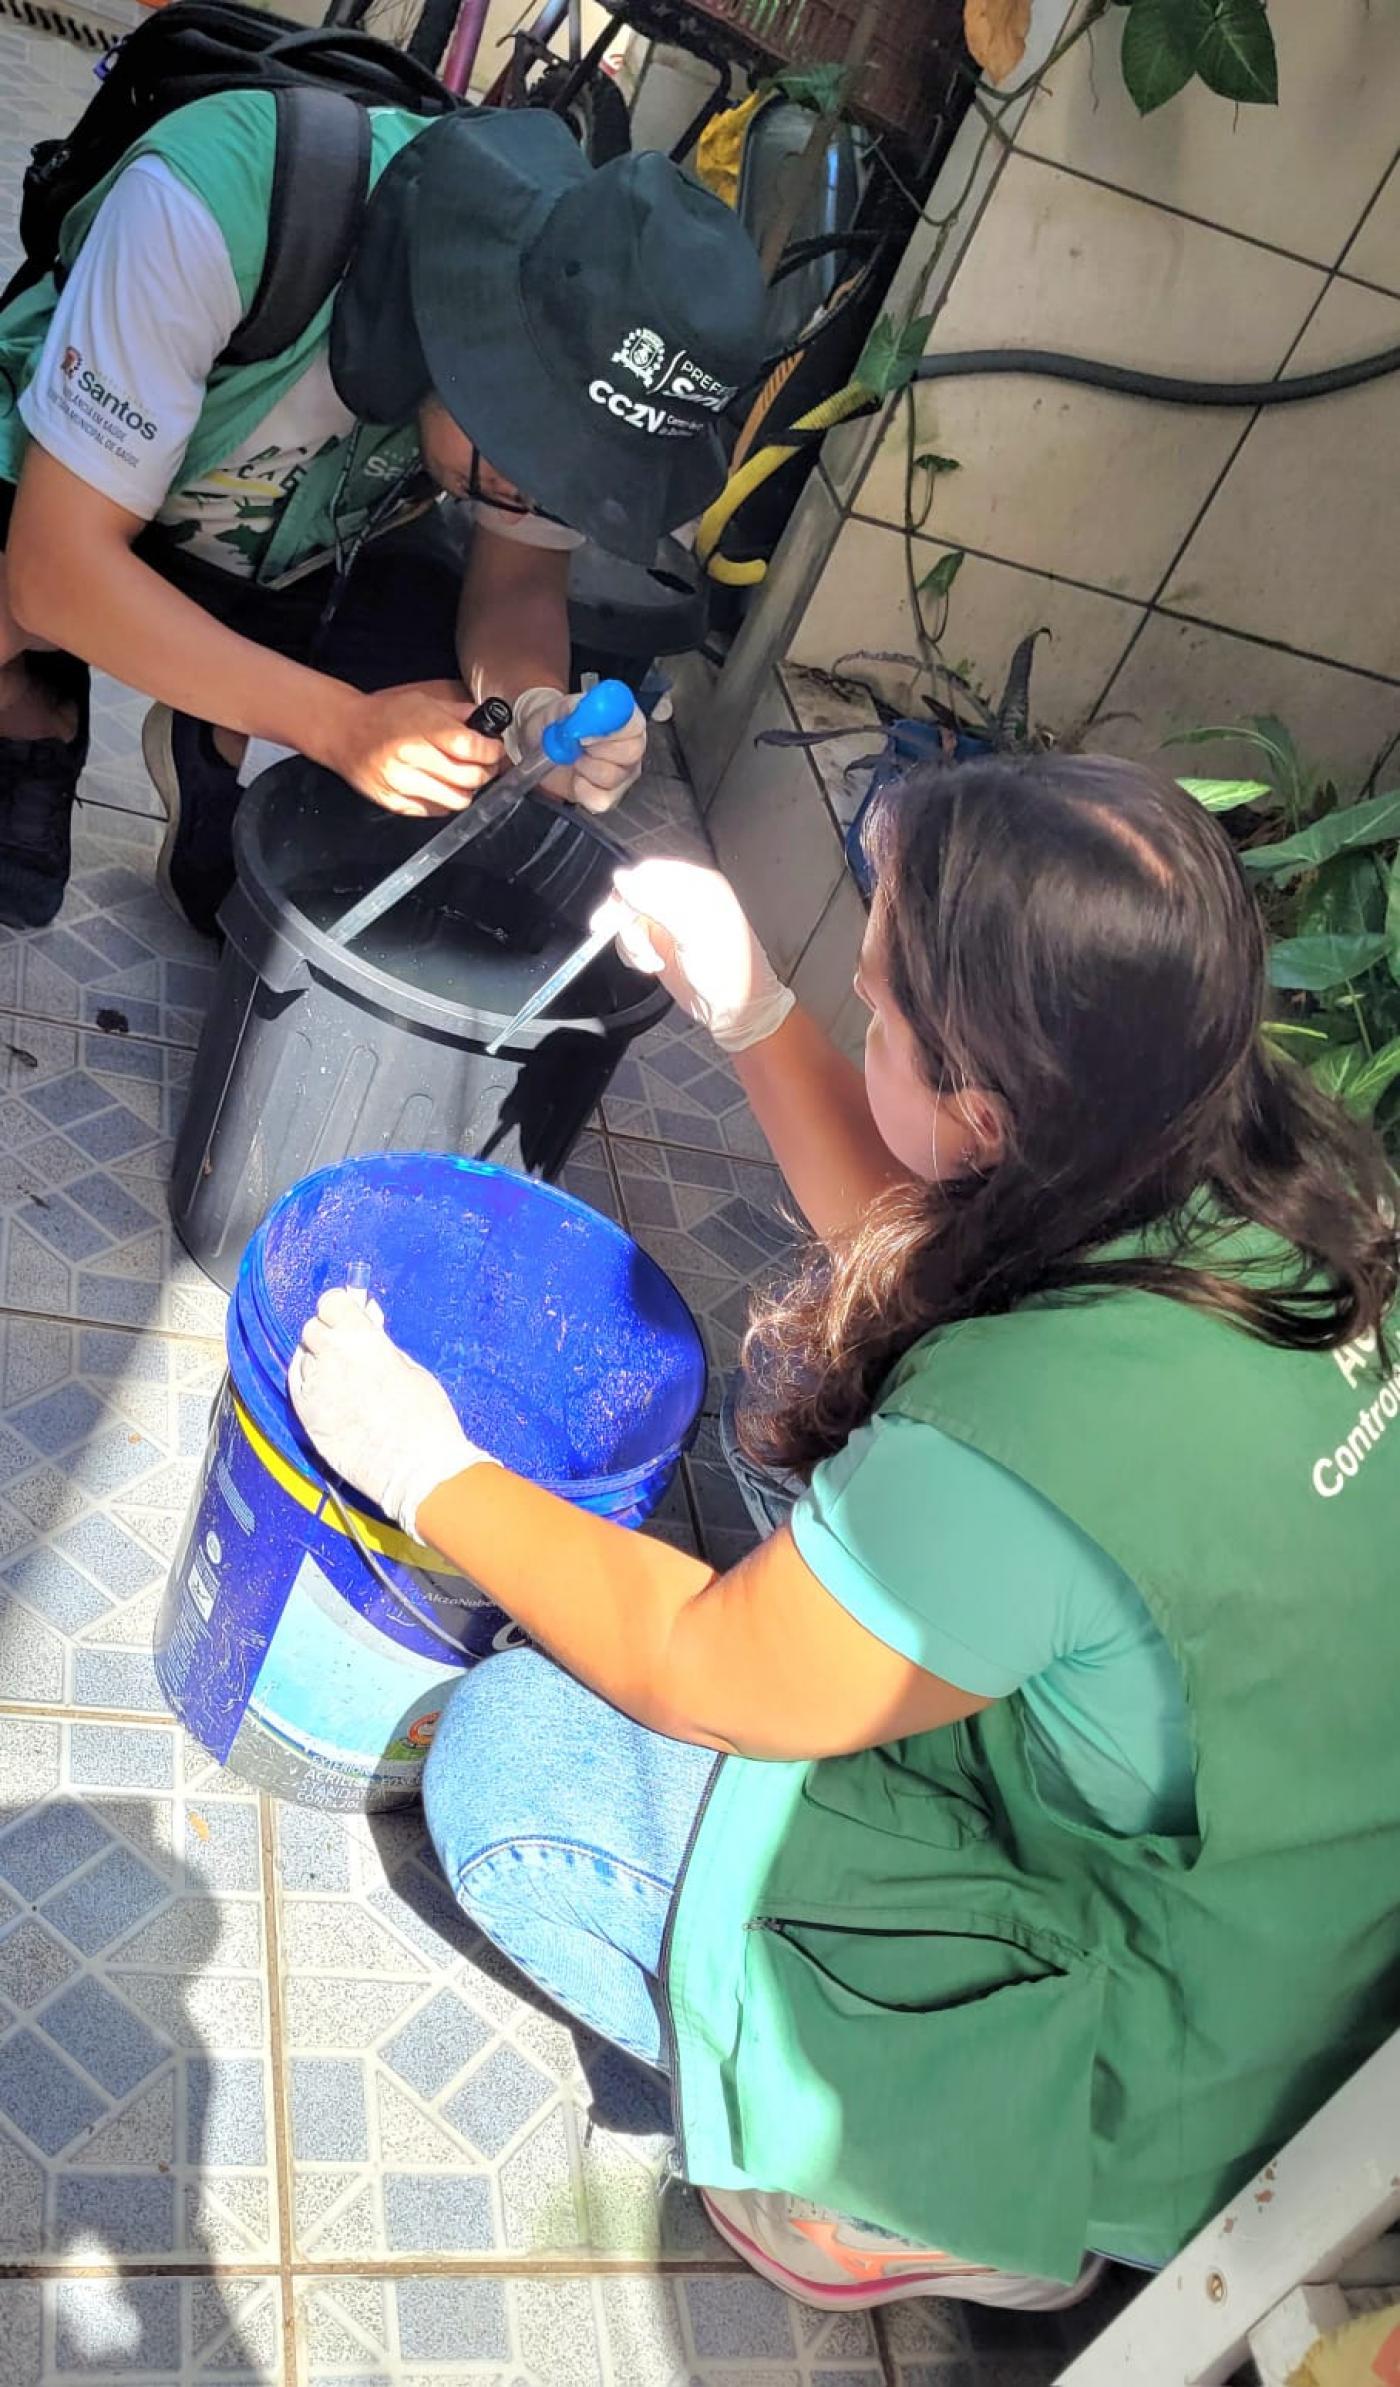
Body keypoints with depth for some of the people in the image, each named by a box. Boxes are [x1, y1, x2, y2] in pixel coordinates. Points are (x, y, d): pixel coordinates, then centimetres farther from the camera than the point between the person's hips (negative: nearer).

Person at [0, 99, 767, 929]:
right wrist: (345, 723, -42)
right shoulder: (209, 205, -38)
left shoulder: (577, 344, -25)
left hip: (305, 555, 3)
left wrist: (538, 707, -35)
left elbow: (520, 582, -12)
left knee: (490, 693, -18)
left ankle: (212, 745, 7)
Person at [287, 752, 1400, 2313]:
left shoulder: (1026, 1442, -38)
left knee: (505, 1760, -3)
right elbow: (915, 1240, 5)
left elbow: (703, 1673, -19)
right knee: (817, 1353, 9)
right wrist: (748, 1013, -1)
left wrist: (425, 1469, -7)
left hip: (1173, 2082, -7)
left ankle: (938, 2191, 7)